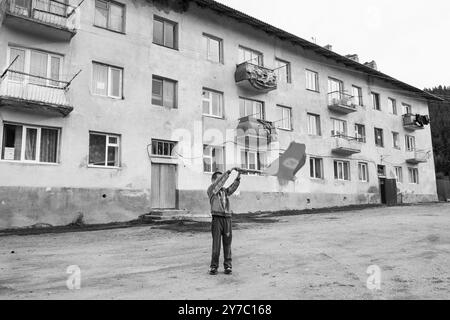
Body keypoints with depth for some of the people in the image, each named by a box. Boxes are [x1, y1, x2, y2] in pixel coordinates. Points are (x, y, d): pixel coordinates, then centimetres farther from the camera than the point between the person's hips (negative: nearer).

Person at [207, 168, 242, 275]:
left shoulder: (225, 191, 16)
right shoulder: (211, 190, 3)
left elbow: (234, 186, 1)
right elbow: (219, 182, -11)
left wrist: (238, 176, -14)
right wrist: (229, 171, -14)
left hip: (227, 218, 4)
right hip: (217, 218, -4)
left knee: (227, 243, 6)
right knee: (216, 243, -2)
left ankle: (228, 266, 13)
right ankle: (214, 266, 7)